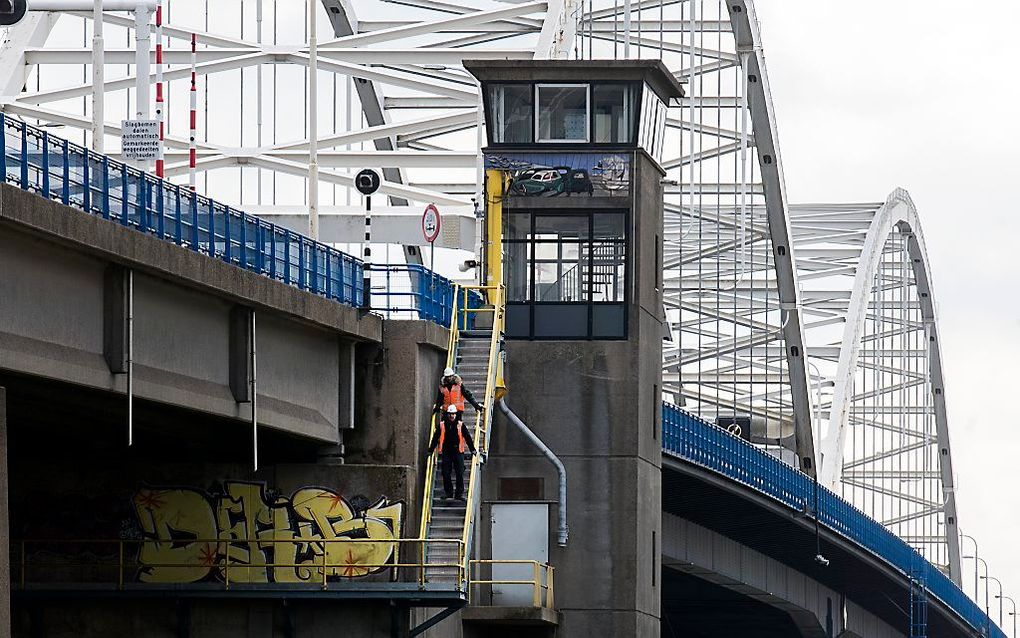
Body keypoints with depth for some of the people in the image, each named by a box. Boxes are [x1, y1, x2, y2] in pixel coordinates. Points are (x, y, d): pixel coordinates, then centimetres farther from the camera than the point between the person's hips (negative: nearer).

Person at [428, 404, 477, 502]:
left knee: (460, 474, -6)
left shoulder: (460, 425, 6)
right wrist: (430, 450, 9)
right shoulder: (441, 425, 8)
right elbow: (435, 439, 11)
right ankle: (448, 494, 8)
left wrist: (472, 450, 4)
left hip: (458, 452, -1)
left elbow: (468, 438, 8)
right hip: (445, 453, 1)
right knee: (446, 474, -1)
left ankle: (459, 494, -1)